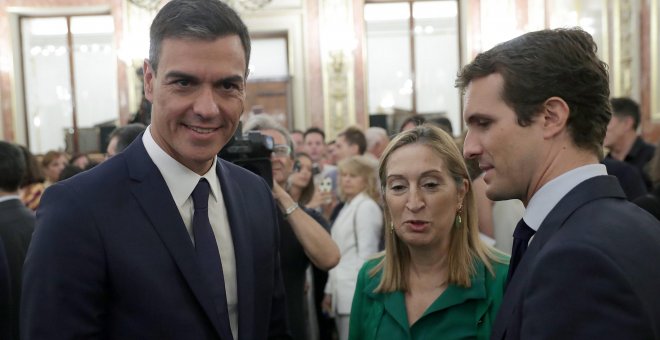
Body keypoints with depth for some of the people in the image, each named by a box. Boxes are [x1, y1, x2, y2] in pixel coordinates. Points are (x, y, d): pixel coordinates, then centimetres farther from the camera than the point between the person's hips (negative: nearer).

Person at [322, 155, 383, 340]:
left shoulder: (367, 207, -8)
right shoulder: (346, 207, 17)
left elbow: (366, 253, -14)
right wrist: (330, 290, 16)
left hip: (357, 294, -8)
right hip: (342, 294, 8)